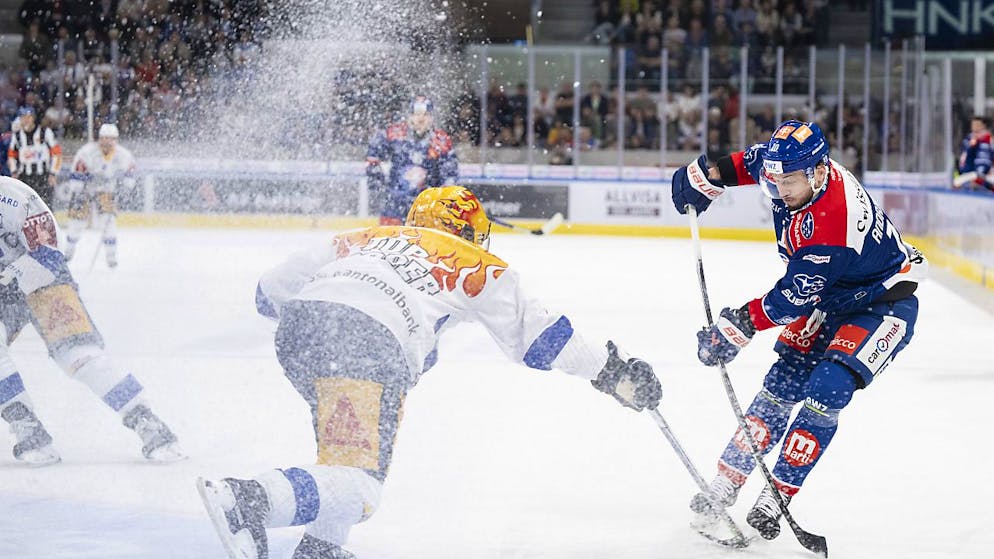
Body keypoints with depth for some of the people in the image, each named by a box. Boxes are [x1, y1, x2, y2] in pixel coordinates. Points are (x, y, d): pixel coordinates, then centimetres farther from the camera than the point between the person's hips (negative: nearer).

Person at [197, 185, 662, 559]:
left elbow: (273, 289, 33)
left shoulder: (369, 237, 33)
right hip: (368, 344, -6)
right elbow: (535, 335, 23)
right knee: (357, 485, -12)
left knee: (345, 441, 31)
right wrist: (612, 370, 32)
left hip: (300, 324, 6)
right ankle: (250, 499, -36)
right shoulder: (477, 267, 23)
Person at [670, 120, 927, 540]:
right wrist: (709, 175, 7)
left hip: (882, 304, -8)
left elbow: (792, 298, -30)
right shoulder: (796, 168, -15)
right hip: (828, 294, 8)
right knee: (782, 384, -2)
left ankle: (775, 498, -16)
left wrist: (738, 325, -23)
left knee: (825, 391, -23)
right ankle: (724, 486, 0)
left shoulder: (832, 222, -38)